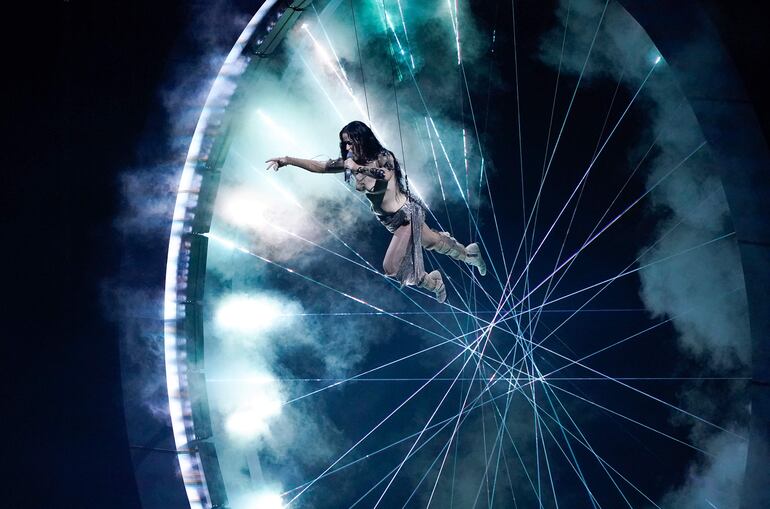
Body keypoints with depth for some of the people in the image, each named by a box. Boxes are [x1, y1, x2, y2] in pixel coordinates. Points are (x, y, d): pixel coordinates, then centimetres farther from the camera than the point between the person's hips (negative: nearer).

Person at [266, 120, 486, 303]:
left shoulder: (383, 157, -20)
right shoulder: (351, 161, -3)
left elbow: (385, 174, -43)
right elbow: (320, 166, -5)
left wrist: (356, 168, -36)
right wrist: (288, 160, -12)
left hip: (405, 214, -8)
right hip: (391, 218, 8)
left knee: (391, 268, -7)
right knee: (432, 241, 26)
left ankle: (433, 283, 15)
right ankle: (469, 253, 50)